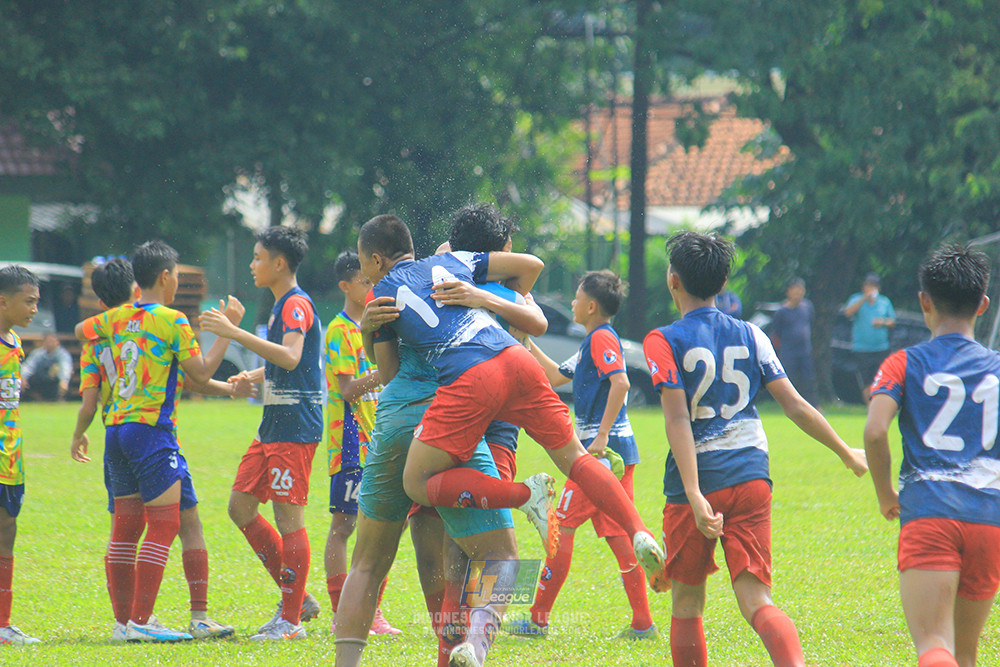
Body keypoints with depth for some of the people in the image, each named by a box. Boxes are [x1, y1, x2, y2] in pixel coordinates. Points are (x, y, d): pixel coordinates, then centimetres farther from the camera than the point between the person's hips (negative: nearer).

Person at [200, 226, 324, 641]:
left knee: (288, 517, -7)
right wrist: (253, 376, 14)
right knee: (240, 506, 9)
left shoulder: (296, 304, -12)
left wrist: (234, 333, -33)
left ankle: (291, 620, -2)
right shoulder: (282, 305, 19)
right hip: (273, 425, 10)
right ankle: (297, 598, 14)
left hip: (295, 427, -10)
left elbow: (291, 358, -30)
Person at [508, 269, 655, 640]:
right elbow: (557, 376, 31)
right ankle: (642, 623, 2)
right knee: (617, 532, 7)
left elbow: (620, 383, -24)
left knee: (563, 525, -4)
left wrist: (601, 436, -27)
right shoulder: (593, 342, 21)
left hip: (603, 448, -10)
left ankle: (539, 619, -1)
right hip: (618, 450, 10)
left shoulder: (601, 338, -10)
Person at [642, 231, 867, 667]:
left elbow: (678, 420, -14)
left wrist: (694, 495, -21)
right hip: (751, 479, 3)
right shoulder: (750, 336, 9)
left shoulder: (664, 341, -4)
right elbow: (795, 407, 9)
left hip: (697, 481, -3)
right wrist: (848, 454, 21)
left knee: (686, 602, 13)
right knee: (756, 601, -4)